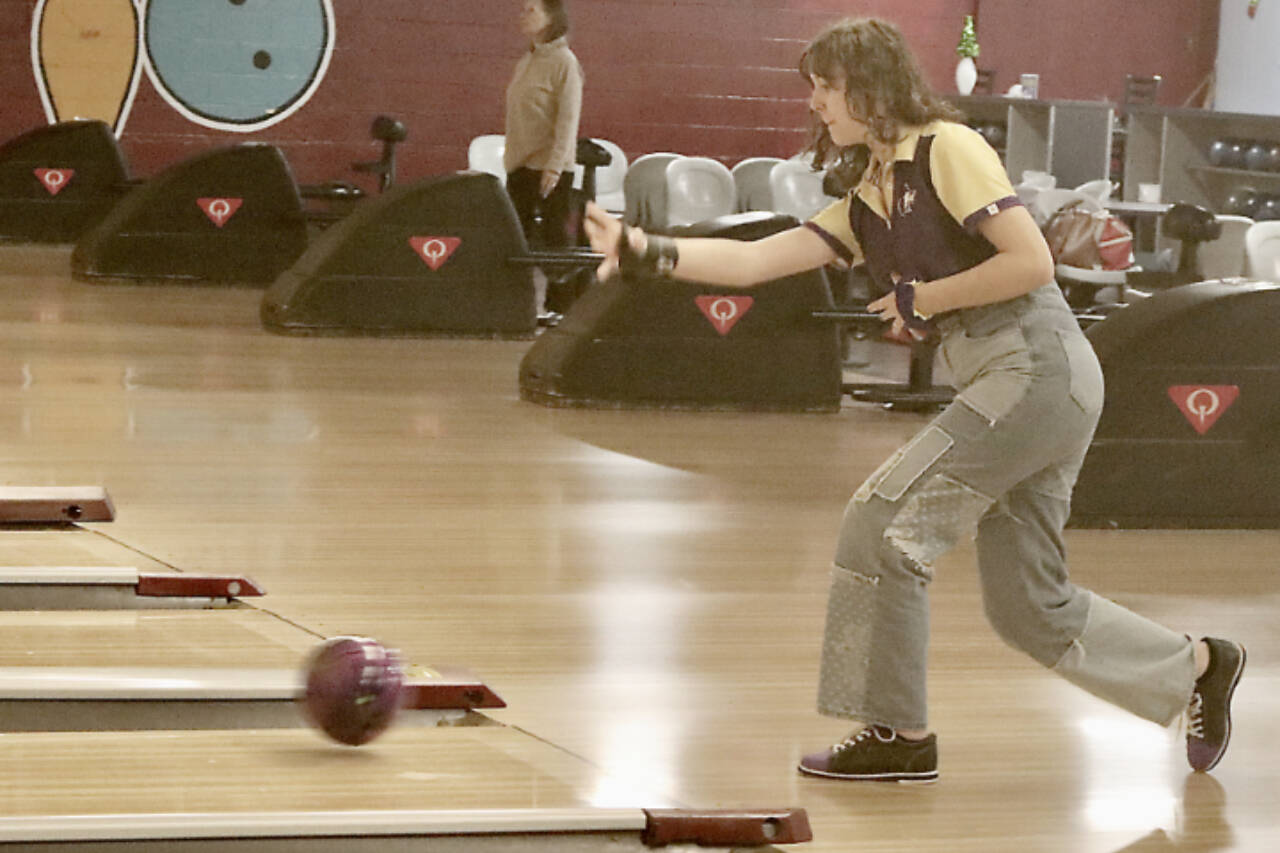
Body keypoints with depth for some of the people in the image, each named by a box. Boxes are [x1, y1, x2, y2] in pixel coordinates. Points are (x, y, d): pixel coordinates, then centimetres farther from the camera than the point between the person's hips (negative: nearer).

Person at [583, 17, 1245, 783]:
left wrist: (924, 299, -9)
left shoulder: (948, 150, -8)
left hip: (1039, 368, -9)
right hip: (1000, 384, 9)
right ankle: (1198, 667, 26)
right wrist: (645, 252, -3)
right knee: (1028, 607, 11)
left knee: (883, 523, -9)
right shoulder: (867, 205, 17)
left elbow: (1033, 262, -16)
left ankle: (898, 735, -1)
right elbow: (754, 260, 8)